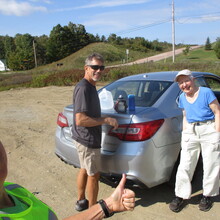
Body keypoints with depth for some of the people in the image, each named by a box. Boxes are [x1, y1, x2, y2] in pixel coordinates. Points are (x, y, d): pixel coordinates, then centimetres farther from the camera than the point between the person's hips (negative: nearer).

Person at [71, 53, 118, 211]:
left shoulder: (90, 86, 9)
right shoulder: (83, 88, -23)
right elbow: (80, 120, -29)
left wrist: (105, 119, 11)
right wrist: (106, 120, -23)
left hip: (83, 138, 10)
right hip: (88, 140, -10)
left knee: (85, 169, 22)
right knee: (93, 175, 6)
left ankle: (81, 201, 40)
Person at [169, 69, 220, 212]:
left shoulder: (206, 92, -5)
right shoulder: (182, 98, 11)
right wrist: (184, 133, 10)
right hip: (190, 132, 4)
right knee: (185, 166, 1)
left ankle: (207, 196, 22)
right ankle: (180, 197, 11)